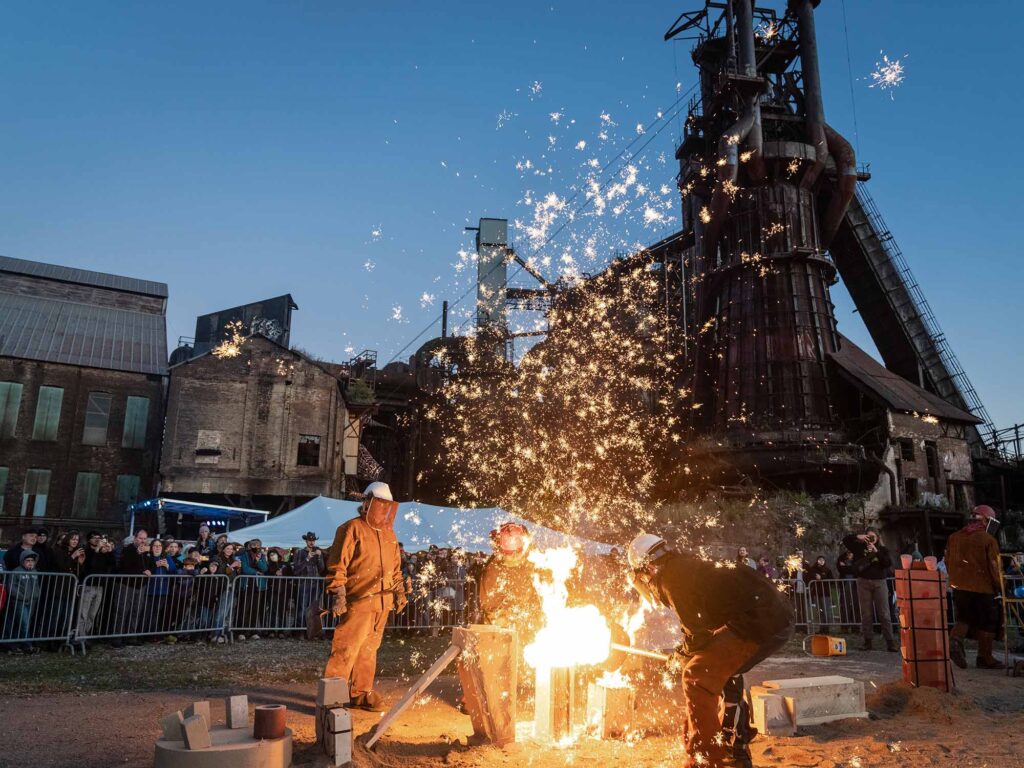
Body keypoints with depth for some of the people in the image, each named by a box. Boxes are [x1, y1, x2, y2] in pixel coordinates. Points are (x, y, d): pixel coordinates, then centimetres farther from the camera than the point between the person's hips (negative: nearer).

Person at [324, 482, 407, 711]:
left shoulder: (388, 533, 17)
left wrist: (399, 591, 18)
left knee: (369, 649, 13)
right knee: (346, 649, -7)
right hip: (358, 601, -7)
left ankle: (361, 693, 23)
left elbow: (395, 566, 23)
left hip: (382, 602, 7)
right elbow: (337, 564, -11)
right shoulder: (352, 528, -6)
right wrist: (338, 593, -16)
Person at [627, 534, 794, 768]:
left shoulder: (671, 577, -7)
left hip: (758, 620, -10)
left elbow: (697, 632, -8)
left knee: (697, 678, -7)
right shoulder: (687, 566, 22)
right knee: (723, 672, 27)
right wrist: (689, 652, 26)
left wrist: (687, 654, 11)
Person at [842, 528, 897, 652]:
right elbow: (845, 540, 4)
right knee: (866, 614, 1)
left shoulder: (882, 549, 9)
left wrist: (876, 551, -13)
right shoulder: (860, 547, 9)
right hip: (863, 582, 0)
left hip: (879, 582, 0)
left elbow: (889, 563, -5)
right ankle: (868, 641, 5)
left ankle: (890, 642, -1)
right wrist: (857, 536, -9)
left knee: (884, 613, -2)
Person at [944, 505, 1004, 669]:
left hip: (959, 587, 5)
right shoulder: (988, 540, -10)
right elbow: (994, 567, -10)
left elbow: (948, 562, 11)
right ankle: (985, 658, 14)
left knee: (964, 618, 15)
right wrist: (1000, 588, 2)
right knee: (987, 624, 9)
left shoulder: (954, 537, 6)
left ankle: (955, 639, -12)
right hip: (983, 588, -4)